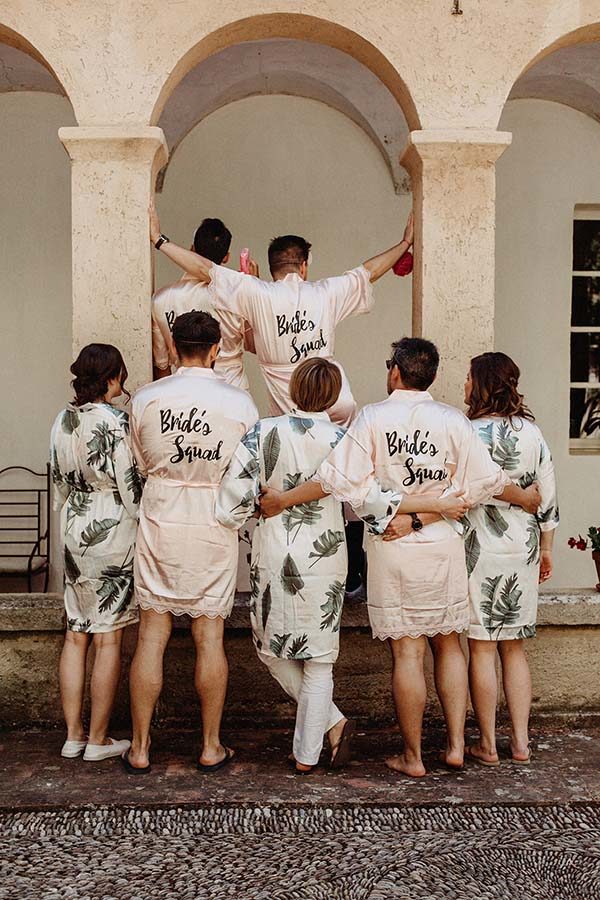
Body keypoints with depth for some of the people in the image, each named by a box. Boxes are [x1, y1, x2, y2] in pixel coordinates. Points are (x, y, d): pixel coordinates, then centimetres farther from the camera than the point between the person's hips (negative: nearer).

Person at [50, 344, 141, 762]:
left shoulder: (63, 420, 5)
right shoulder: (117, 422, -16)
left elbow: (60, 482, 13)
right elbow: (132, 487, -15)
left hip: (75, 535, 7)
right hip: (115, 535, -6)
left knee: (76, 636, 12)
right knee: (109, 640, 3)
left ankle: (73, 735, 19)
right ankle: (99, 740, 12)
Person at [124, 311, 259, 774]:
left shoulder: (146, 398, -4)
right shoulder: (240, 401, -7)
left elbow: (140, 463, 5)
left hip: (159, 522, 1)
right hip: (214, 527, -1)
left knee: (152, 636, 8)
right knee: (210, 636, 8)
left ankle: (140, 748, 17)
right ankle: (211, 748, 18)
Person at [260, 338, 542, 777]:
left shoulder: (373, 418, -7)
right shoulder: (453, 420, -1)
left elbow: (338, 478, -11)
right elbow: (488, 478, 3)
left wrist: (283, 500, -2)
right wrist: (527, 497, 21)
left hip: (392, 549, -2)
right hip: (443, 544, 2)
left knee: (407, 652, 3)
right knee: (448, 644, 16)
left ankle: (413, 756, 13)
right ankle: (456, 744, 17)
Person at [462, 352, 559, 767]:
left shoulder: (471, 434, -12)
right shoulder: (533, 433, 3)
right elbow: (548, 498, 8)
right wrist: (546, 549, 17)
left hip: (481, 550, -5)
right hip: (523, 551, 5)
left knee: (482, 649, 5)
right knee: (514, 648, 15)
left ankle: (487, 744, 13)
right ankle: (521, 741, 20)